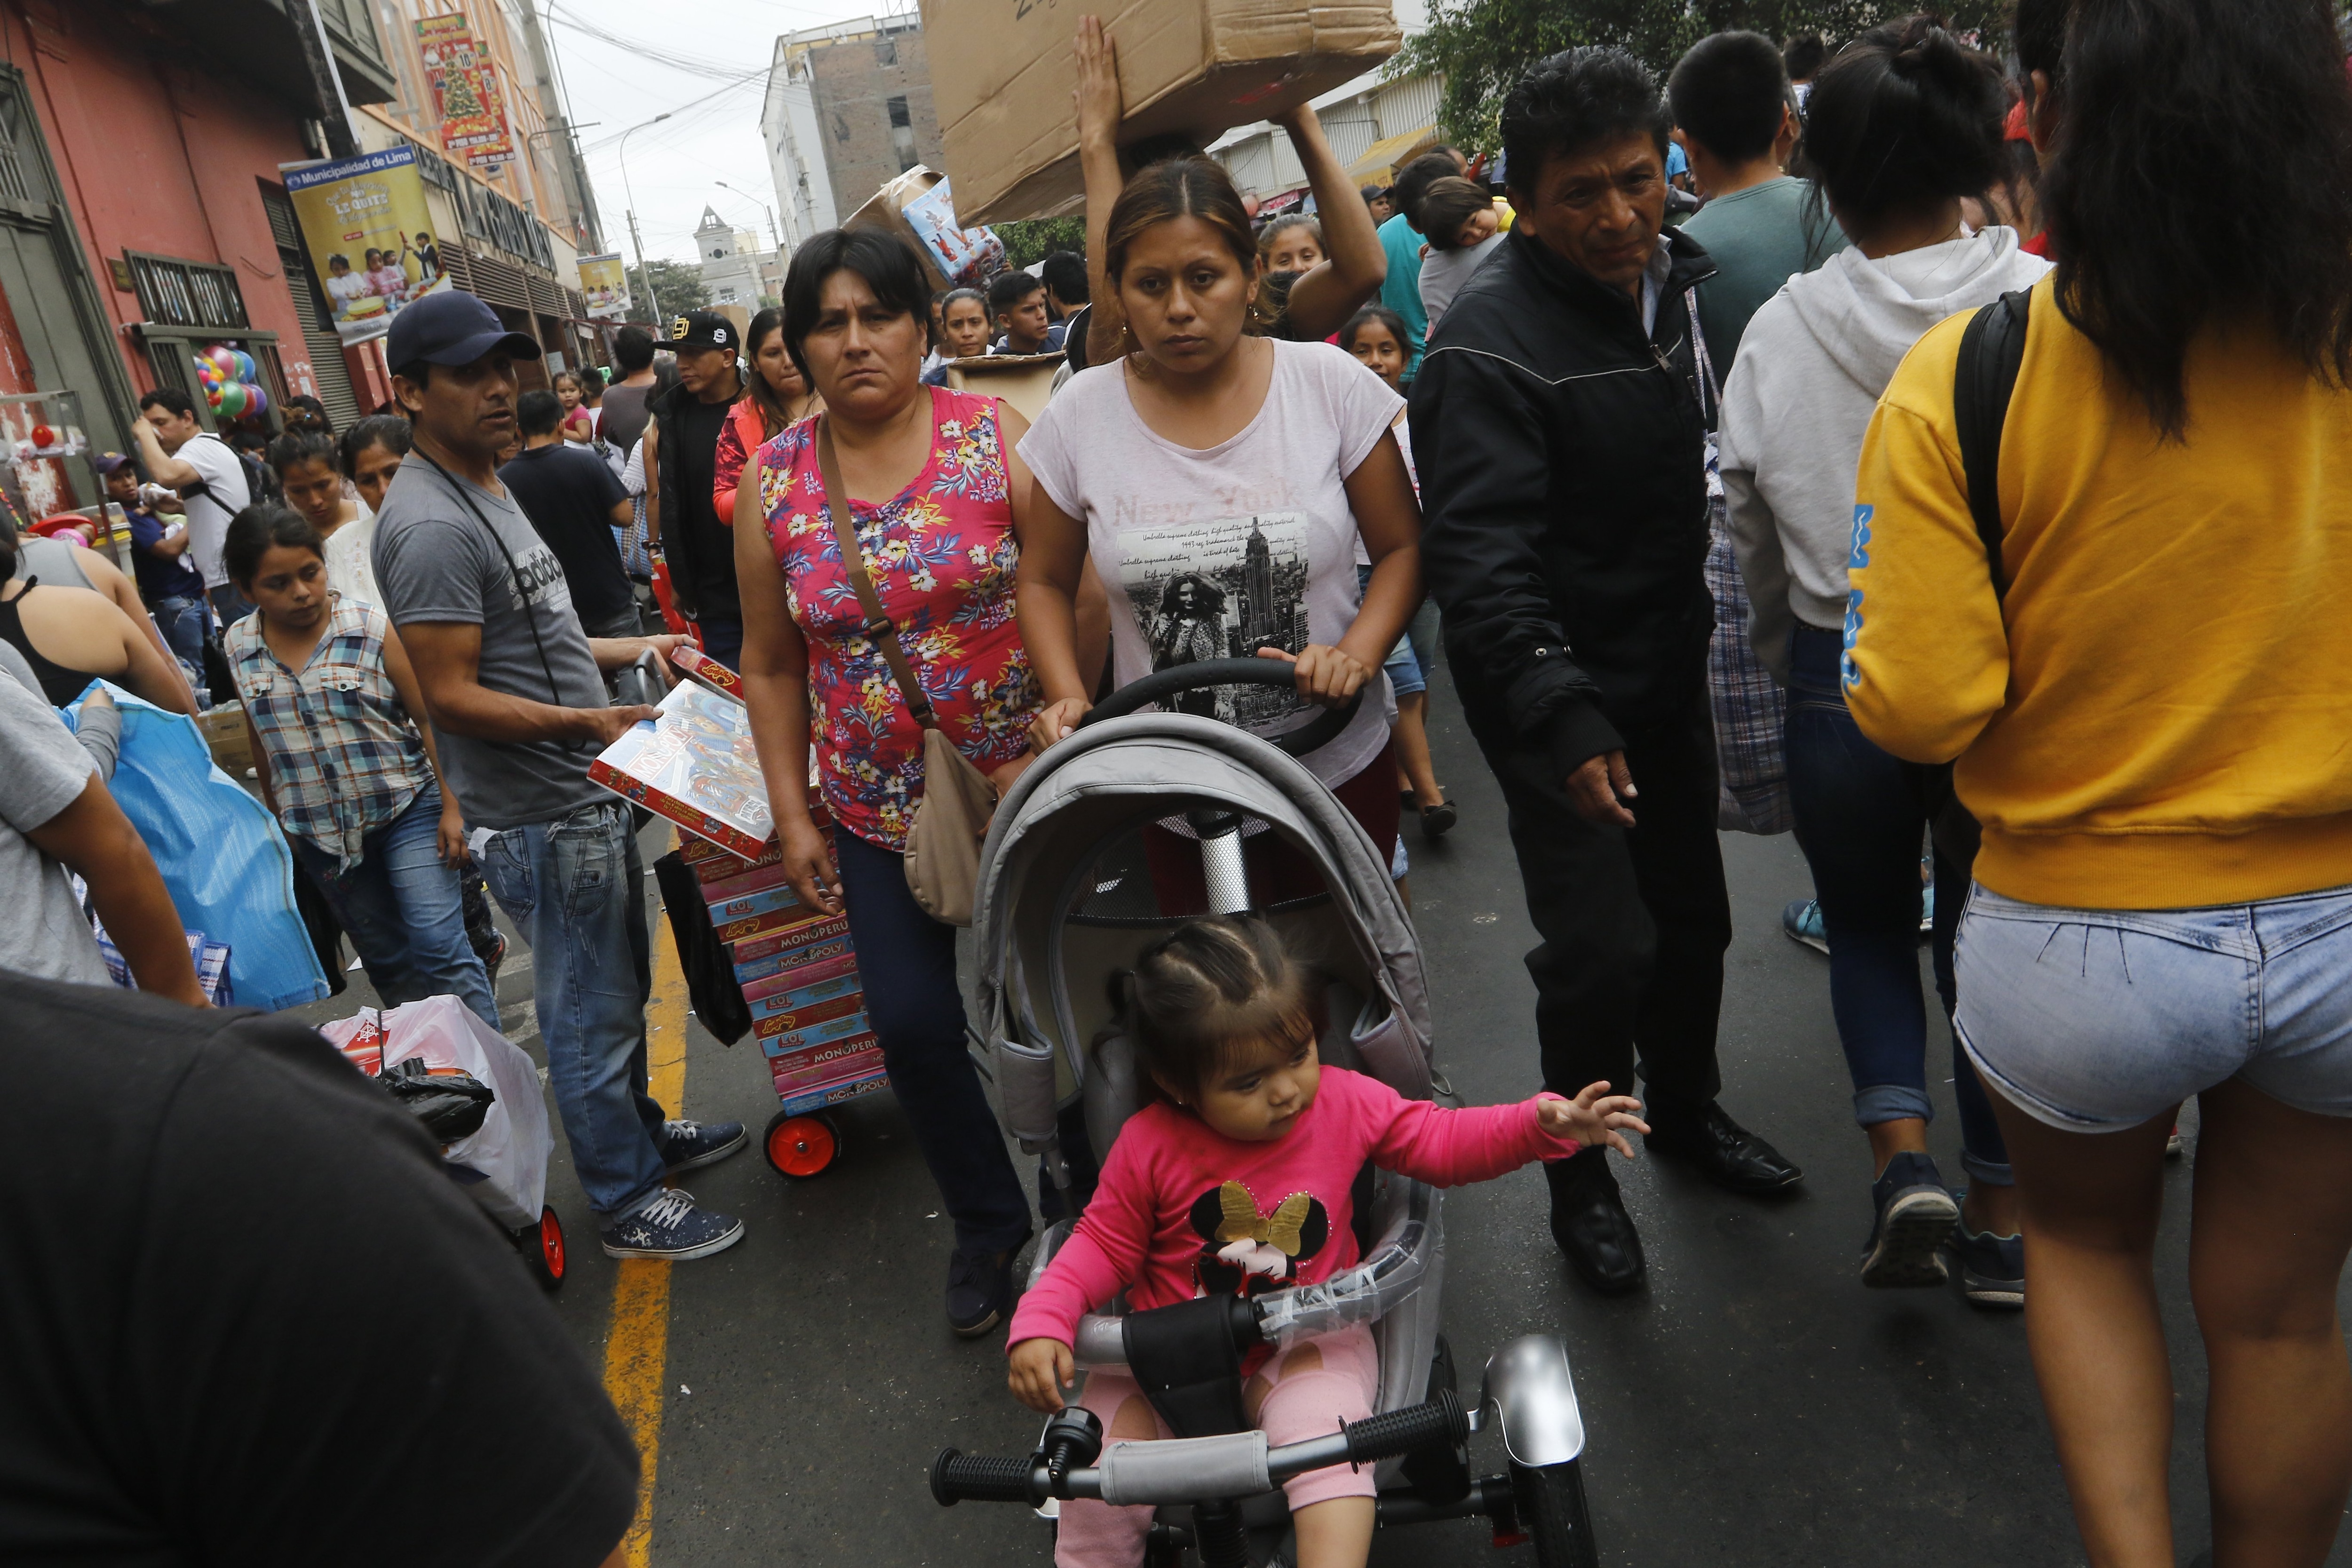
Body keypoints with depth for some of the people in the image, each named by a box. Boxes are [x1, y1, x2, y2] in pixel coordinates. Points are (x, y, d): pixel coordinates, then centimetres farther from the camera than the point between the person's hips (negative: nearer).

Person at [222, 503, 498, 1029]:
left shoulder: (372, 627, -11)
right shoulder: (239, 649, 0)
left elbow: (429, 718, -9)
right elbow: (261, 742, 13)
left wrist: (451, 807, -12)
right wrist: (280, 818, 19)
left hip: (407, 809, -4)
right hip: (320, 831, 4)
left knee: (438, 948, -11)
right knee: (387, 961, 13)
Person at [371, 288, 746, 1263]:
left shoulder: (486, 491, 13)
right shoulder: (430, 527, -20)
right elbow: (451, 693, -24)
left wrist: (634, 651, 15)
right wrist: (587, 723, -30)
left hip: (588, 796, 10)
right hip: (540, 817, -10)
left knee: (619, 989, 23)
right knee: (589, 1011, 3)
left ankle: (640, 1131, 42)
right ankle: (627, 1203, 18)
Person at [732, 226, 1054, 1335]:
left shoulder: (996, 436, -7)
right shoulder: (771, 485, 0)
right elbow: (772, 664, 6)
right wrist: (793, 815, 4)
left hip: (1027, 787, -2)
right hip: (881, 815, 3)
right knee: (914, 1024, 7)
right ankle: (990, 1223, 32)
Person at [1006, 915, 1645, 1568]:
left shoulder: (1346, 1103, -10)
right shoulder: (1149, 1146, -15)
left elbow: (1442, 1140, 1)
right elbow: (1104, 1244, -3)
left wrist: (1545, 1125, -12)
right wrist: (1041, 1323, -19)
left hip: (1304, 1342, 0)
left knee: (1323, 1436, -30)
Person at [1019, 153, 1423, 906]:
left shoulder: (1329, 383, -8)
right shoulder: (1081, 414, -6)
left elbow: (1402, 548, -2)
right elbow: (1046, 581, 5)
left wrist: (1358, 653, -20)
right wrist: (1069, 699, -10)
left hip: (1342, 767, 0)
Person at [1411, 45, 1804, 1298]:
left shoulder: (1679, 280, 5)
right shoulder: (1486, 344, -20)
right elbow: (1482, 560, -27)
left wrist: (1717, 638, 16)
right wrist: (1563, 722, -36)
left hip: (1671, 673, 8)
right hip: (1557, 693, -7)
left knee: (1694, 911, 18)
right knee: (1602, 946, -7)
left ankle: (1686, 1107, 42)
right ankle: (1578, 1175, 18)